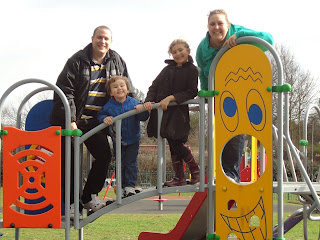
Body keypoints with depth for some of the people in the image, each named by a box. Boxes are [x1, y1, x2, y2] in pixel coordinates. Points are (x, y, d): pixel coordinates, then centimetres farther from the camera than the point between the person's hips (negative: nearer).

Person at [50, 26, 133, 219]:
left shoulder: (117, 62, 4)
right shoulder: (78, 61, -12)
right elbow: (65, 91, -16)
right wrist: (70, 121, -22)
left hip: (95, 121, 5)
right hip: (72, 120, -5)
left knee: (104, 155, 0)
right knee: (69, 160, -3)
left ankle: (89, 196, 16)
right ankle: (71, 203, 6)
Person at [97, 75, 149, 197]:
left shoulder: (134, 103, -11)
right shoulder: (109, 106, -9)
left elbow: (144, 118, -12)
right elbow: (100, 115, -2)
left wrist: (142, 110, -32)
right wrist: (105, 119, -23)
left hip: (133, 140, -1)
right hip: (118, 141, 1)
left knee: (131, 163, 3)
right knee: (120, 164, 9)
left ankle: (130, 186, 12)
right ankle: (121, 187, 18)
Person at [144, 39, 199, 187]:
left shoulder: (192, 70, 1)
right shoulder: (168, 69, 17)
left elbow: (191, 92, -9)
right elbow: (154, 86, 13)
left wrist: (170, 98, -17)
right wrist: (149, 101, -5)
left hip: (179, 112, -5)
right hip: (162, 111, 5)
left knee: (176, 143, -11)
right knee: (173, 146, 6)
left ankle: (196, 172, 6)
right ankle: (179, 178, 12)